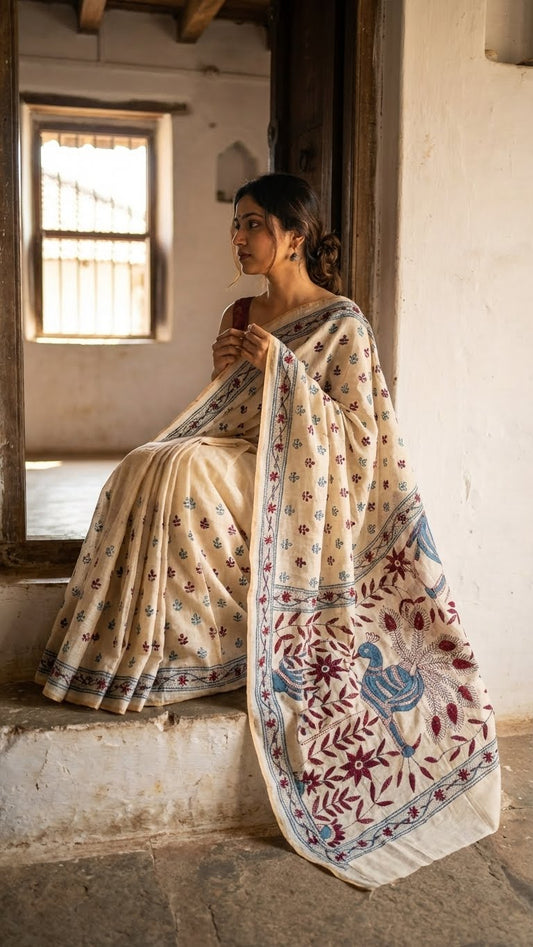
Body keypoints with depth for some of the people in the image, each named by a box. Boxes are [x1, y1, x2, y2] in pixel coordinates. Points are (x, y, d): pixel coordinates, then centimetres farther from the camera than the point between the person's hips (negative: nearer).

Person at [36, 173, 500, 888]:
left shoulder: (342, 322, -5)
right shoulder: (241, 316, 15)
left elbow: (360, 431, -9)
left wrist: (280, 366, -16)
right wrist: (221, 372, -2)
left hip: (300, 485, -6)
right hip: (237, 465, 6)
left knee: (182, 472, -32)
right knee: (146, 468, -23)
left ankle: (194, 652, -18)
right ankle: (134, 652, -17)